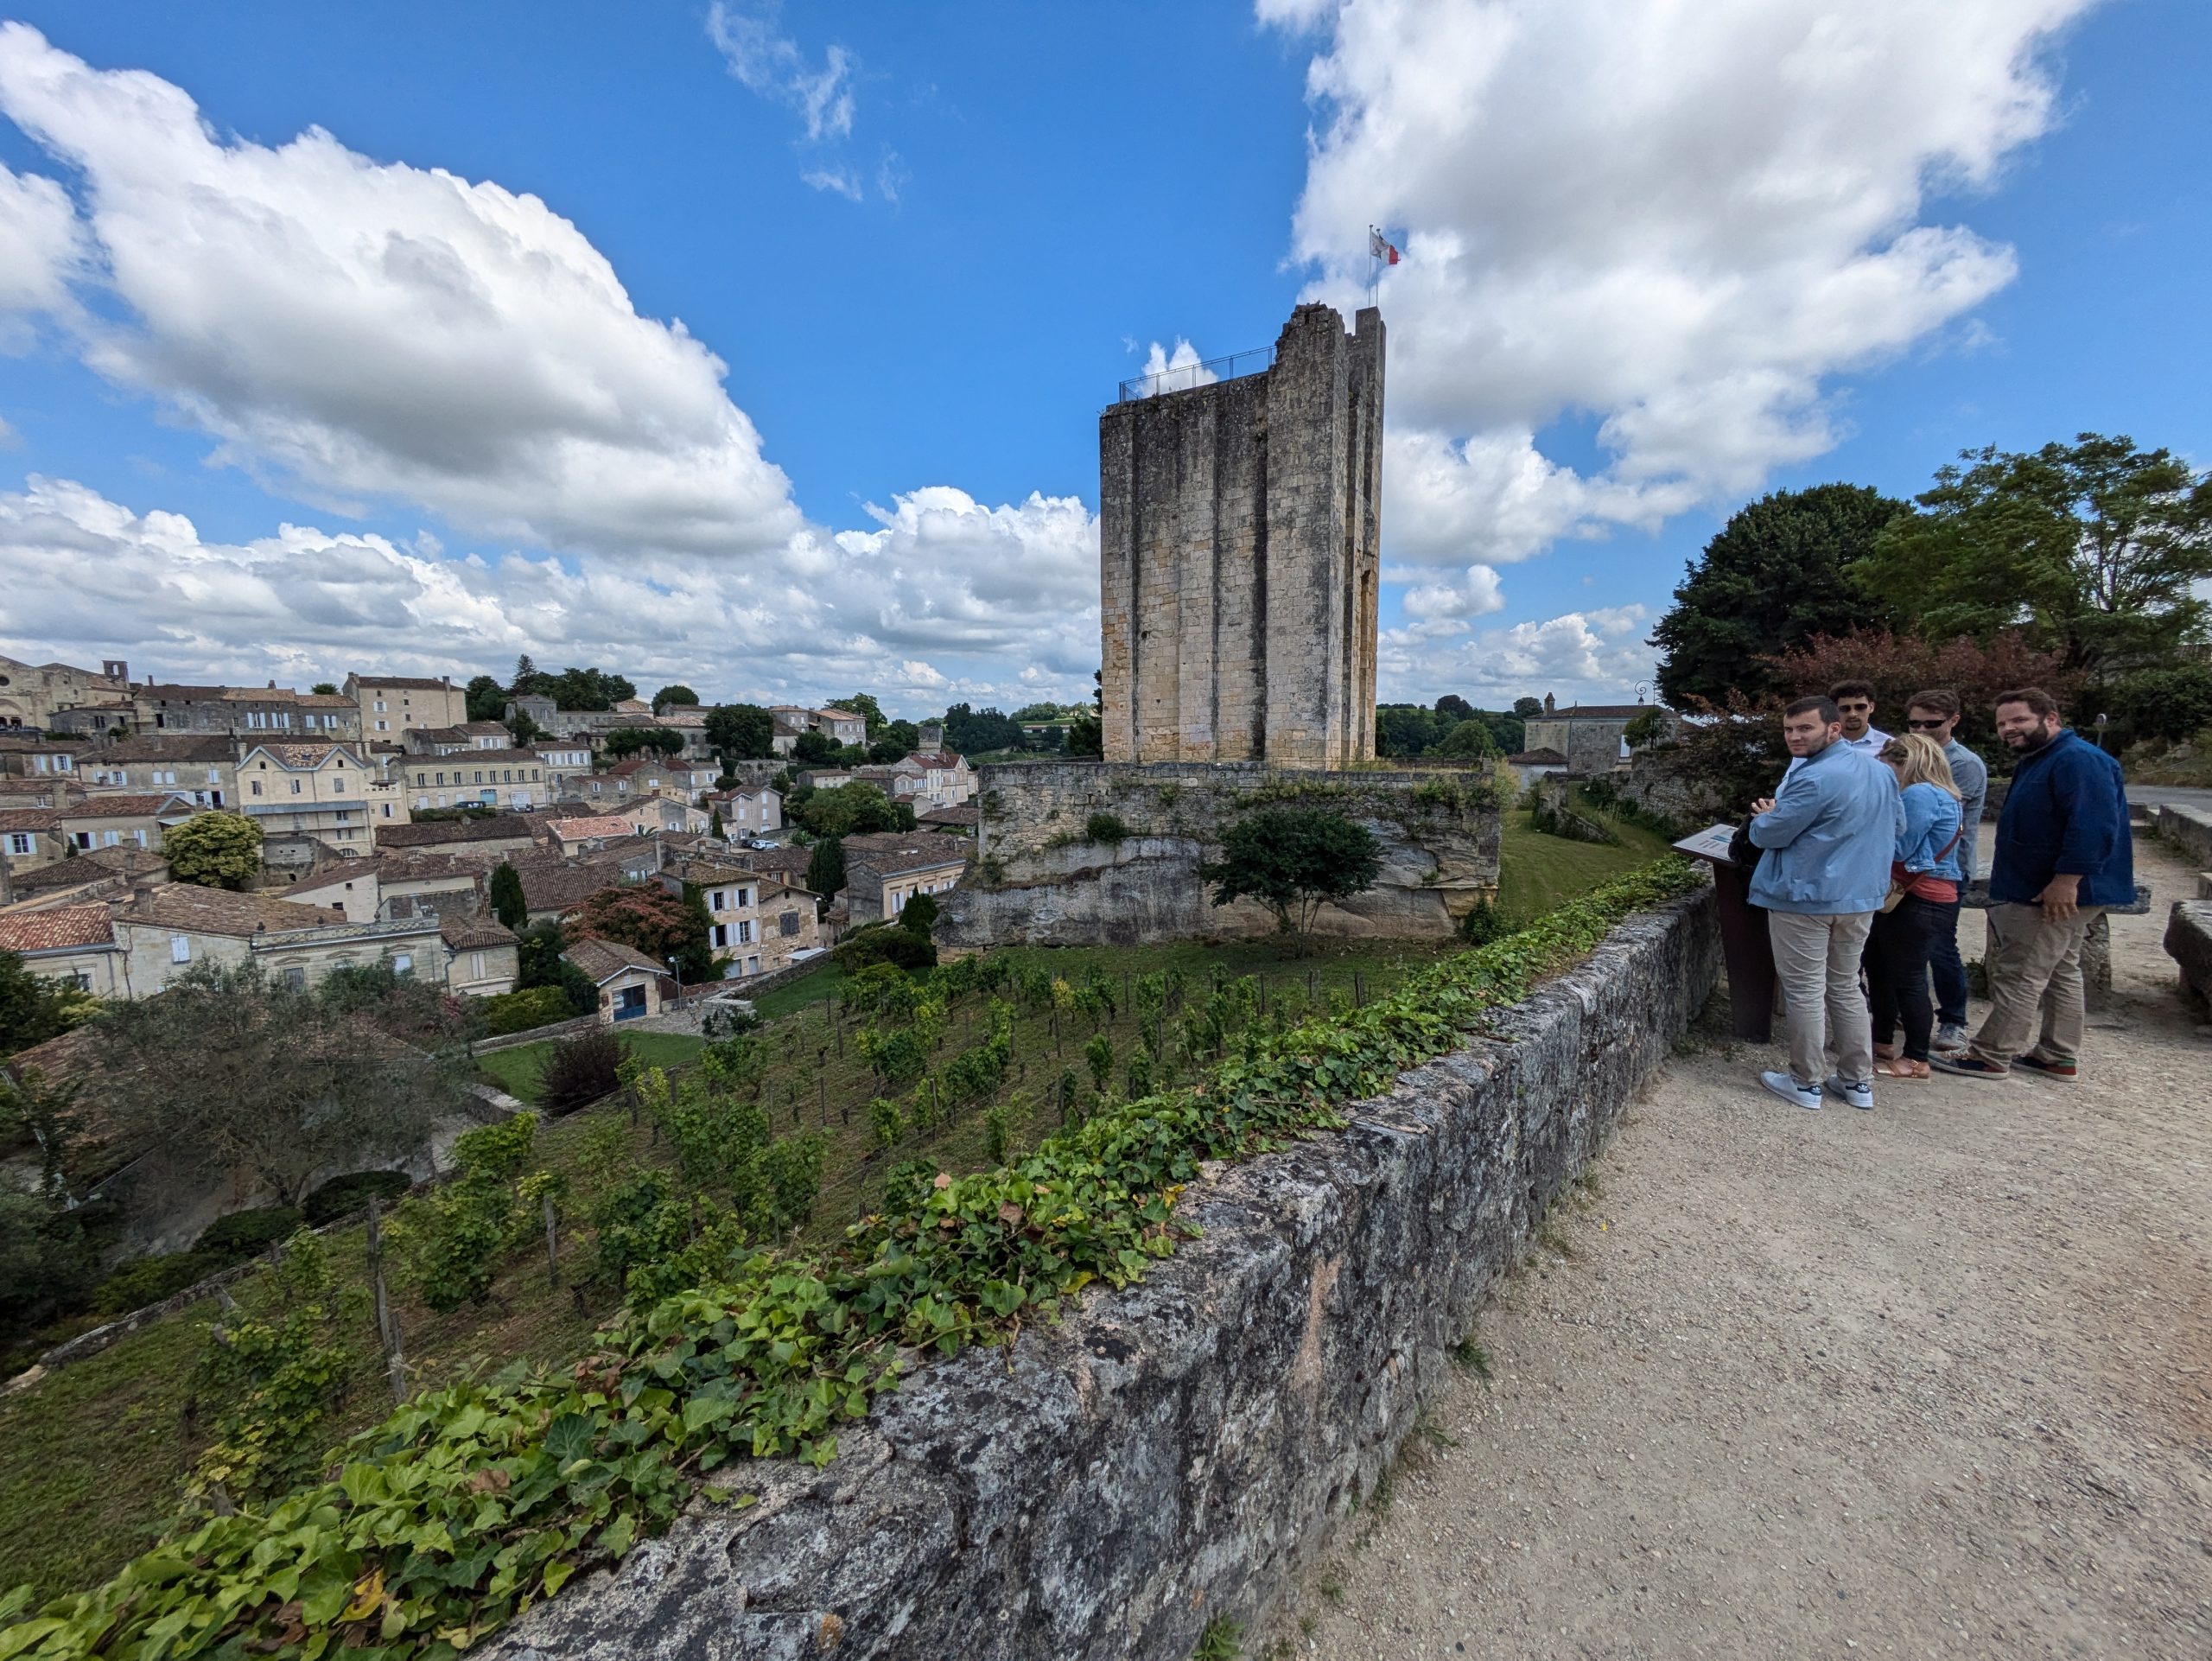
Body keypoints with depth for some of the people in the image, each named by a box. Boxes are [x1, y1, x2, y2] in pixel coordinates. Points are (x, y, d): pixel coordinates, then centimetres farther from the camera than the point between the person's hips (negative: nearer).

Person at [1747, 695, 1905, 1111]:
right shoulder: (1881, 772, 10)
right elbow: (1897, 825, 24)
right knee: (1846, 987, 18)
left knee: (1805, 991, 2)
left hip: (1806, 897, -8)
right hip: (1860, 897, 8)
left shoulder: (1814, 779, -20)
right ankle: (1858, 1081, 25)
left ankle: (1806, 1083, 12)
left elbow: (1768, 835, -16)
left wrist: (1765, 815, 5)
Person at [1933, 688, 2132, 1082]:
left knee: (2019, 976, -5)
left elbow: (2094, 827, -27)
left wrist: (2065, 881, -29)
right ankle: (2059, 1056, 27)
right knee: (2060, 972, 17)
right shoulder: (2037, 761, 15)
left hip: (2055, 894, -11)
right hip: (2032, 891, 11)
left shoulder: (2078, 760, -18)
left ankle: (1991, 1057, 2)